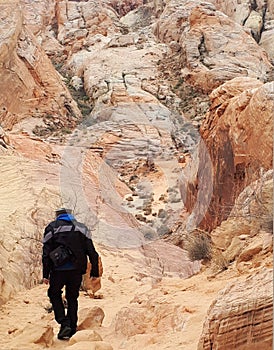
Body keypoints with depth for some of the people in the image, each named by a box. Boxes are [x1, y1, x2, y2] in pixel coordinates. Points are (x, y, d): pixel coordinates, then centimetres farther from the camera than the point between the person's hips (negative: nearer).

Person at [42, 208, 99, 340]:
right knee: (72, 297, 15)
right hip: (76, 269, 3)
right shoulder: (81, 227, 12)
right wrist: (95, 272, 8)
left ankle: (64, 324, 2)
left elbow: (46, 253, -3)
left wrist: (45, 274, -3)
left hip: (59, 269, -2)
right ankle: (72, 329, 15)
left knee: (54, 294, 16)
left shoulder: (51, 228, 5)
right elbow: (92, 252, 6)